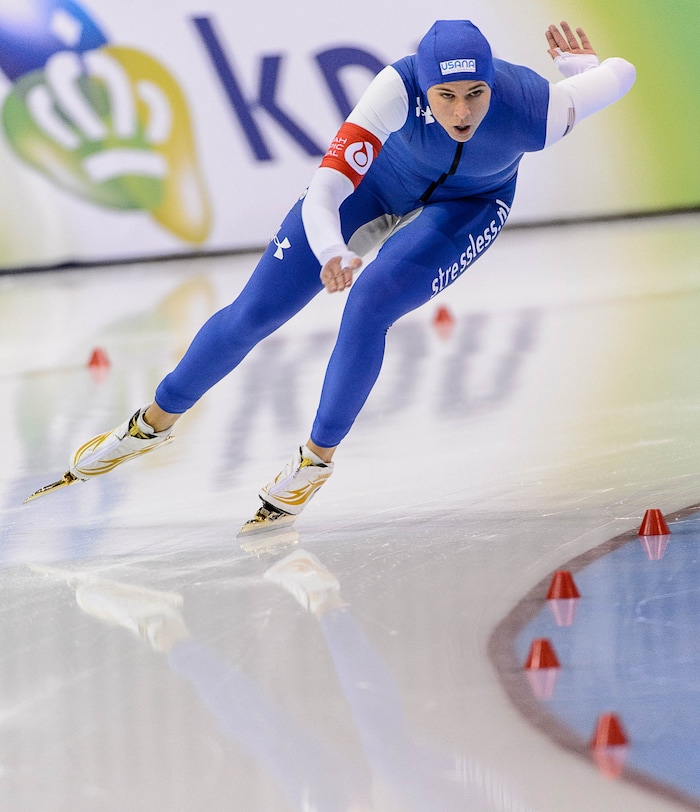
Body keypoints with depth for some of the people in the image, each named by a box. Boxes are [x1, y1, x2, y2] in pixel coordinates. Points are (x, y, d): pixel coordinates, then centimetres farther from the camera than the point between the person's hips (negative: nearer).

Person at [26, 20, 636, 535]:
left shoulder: (533, 109, -39)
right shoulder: (399, 88, -41)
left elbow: (621, 73, -20)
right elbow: (323, 192, -45)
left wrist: (576, 62, 2)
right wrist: (331, 252, -66)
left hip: (467, 207, 0)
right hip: (378, 174, 0)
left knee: (369, 305, -25)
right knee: (253, 312, 2)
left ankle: (317, 460, -3)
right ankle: (155, 422, 25)